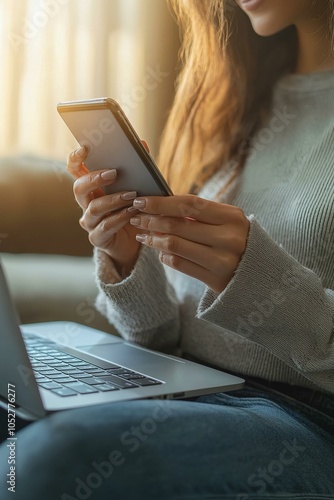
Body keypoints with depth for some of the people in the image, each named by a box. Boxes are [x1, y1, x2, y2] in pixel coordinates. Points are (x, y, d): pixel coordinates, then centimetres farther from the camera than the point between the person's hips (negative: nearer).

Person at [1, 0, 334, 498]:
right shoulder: (235, 104, 15)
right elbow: (165, 334, 13)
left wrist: (255, 276, -22)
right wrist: (125, 263, -6)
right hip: (189, 387, 5)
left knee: (56, 456, -28)